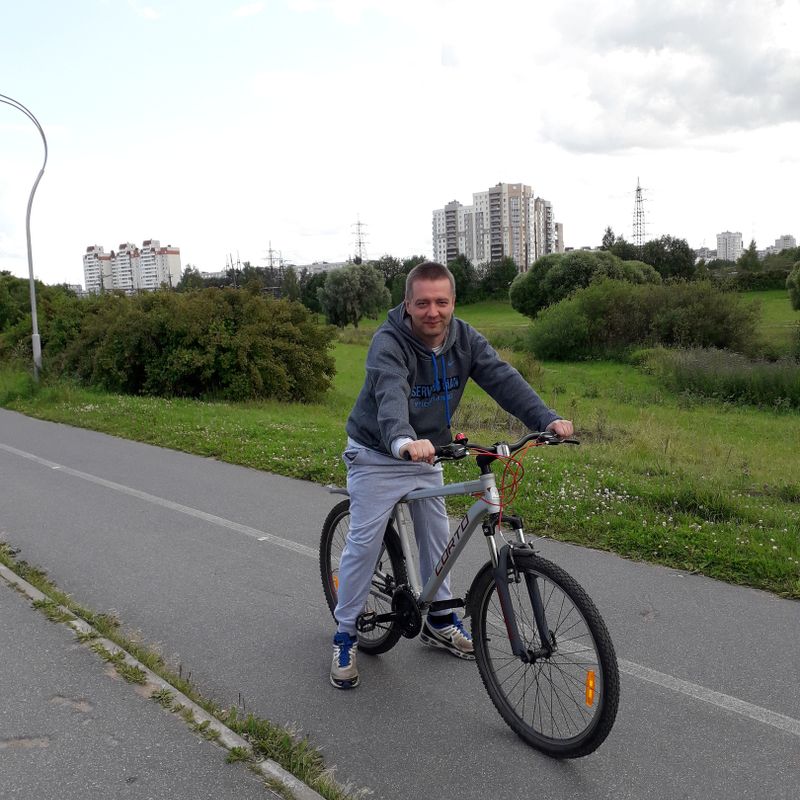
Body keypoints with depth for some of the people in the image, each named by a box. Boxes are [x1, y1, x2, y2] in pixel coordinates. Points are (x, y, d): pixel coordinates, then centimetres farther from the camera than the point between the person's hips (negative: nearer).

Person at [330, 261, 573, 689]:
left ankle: (438, 619, 32)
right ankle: (345, 637, 10)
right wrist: (403, 441, -65)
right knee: (364, 543, -5)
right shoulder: (388, 342, -27)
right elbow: (390, 395, -45)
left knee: (437, 536, 13)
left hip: (425, 454, 6)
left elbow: (502, 378, -22)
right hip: (377, 455, -5)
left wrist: (547, 419, -37)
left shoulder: (465, 339, -11)